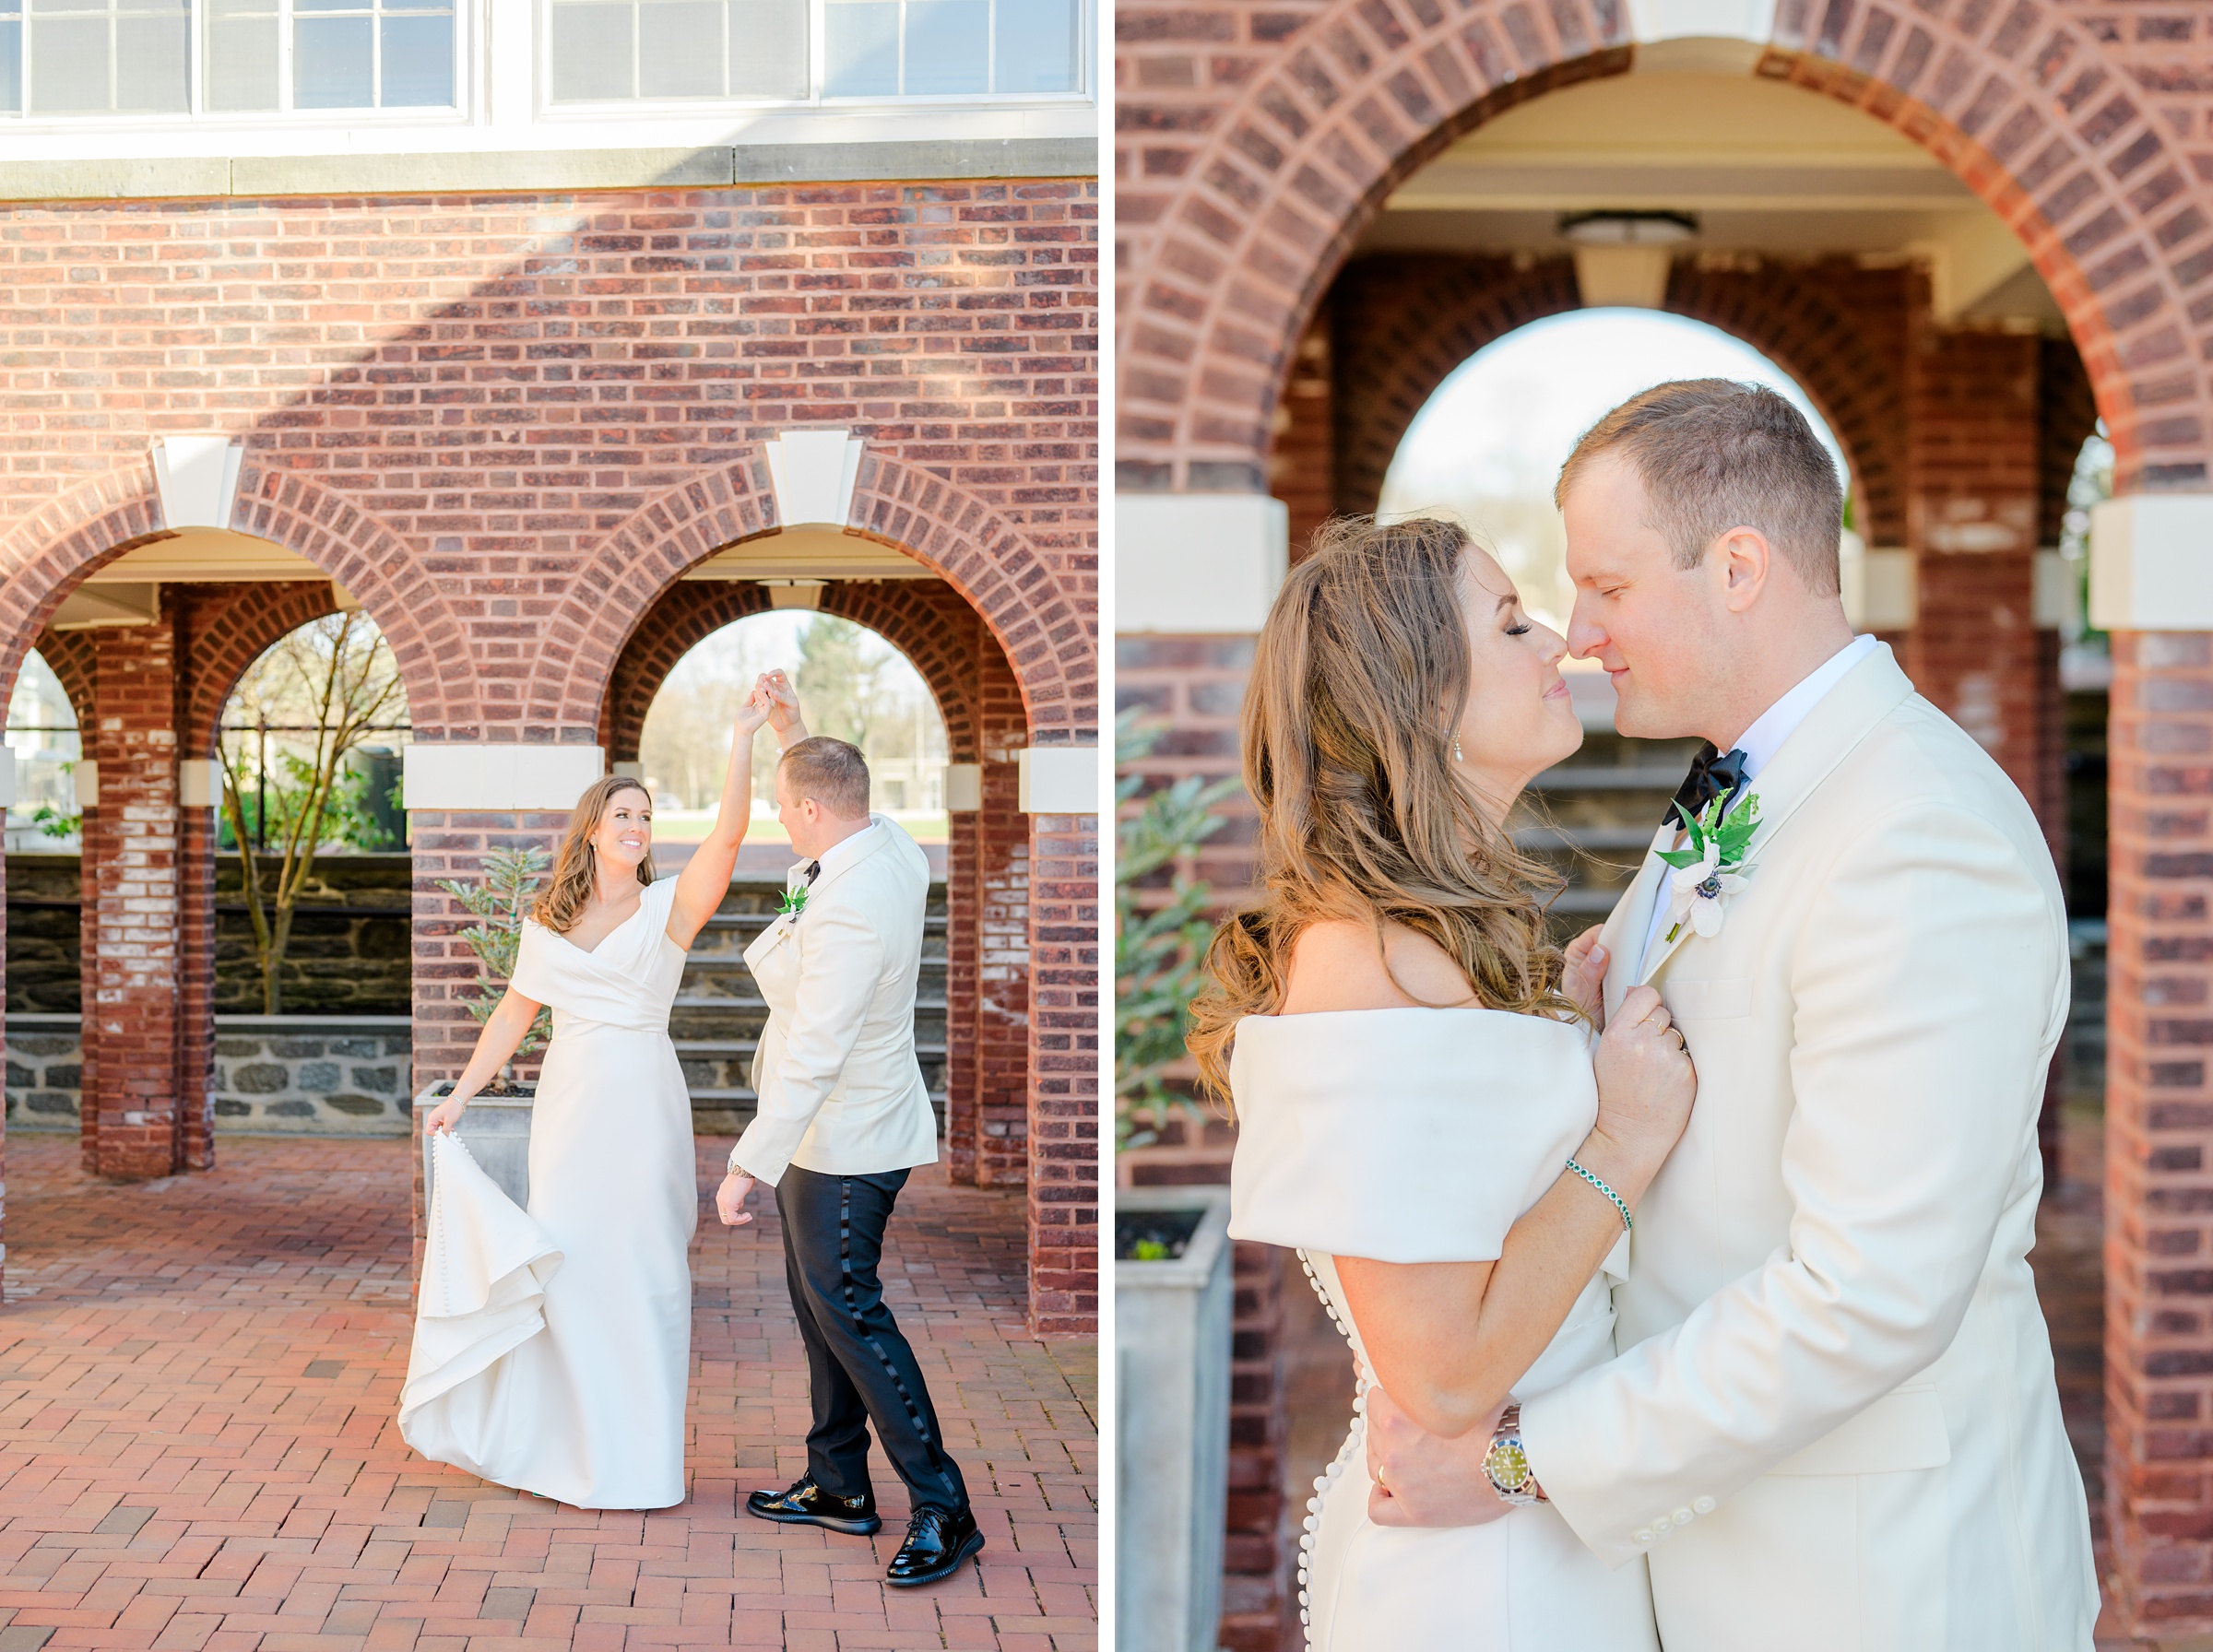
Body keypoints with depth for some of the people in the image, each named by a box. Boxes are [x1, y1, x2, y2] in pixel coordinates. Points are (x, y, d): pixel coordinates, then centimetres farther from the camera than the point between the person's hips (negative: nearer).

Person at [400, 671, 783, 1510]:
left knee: (644, 1268, 1)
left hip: (643, 1102, -2)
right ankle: (558, 1437, 17)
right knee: (564, 1262, 2)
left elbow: (729, 832, -16)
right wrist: (459, 1096, 12)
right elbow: (513, 1014, 15)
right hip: (570, 1100, 2)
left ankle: (637, 1452, 12)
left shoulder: (670, 906, -1)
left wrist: (744, 735, -24)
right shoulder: (547, 922, 9)